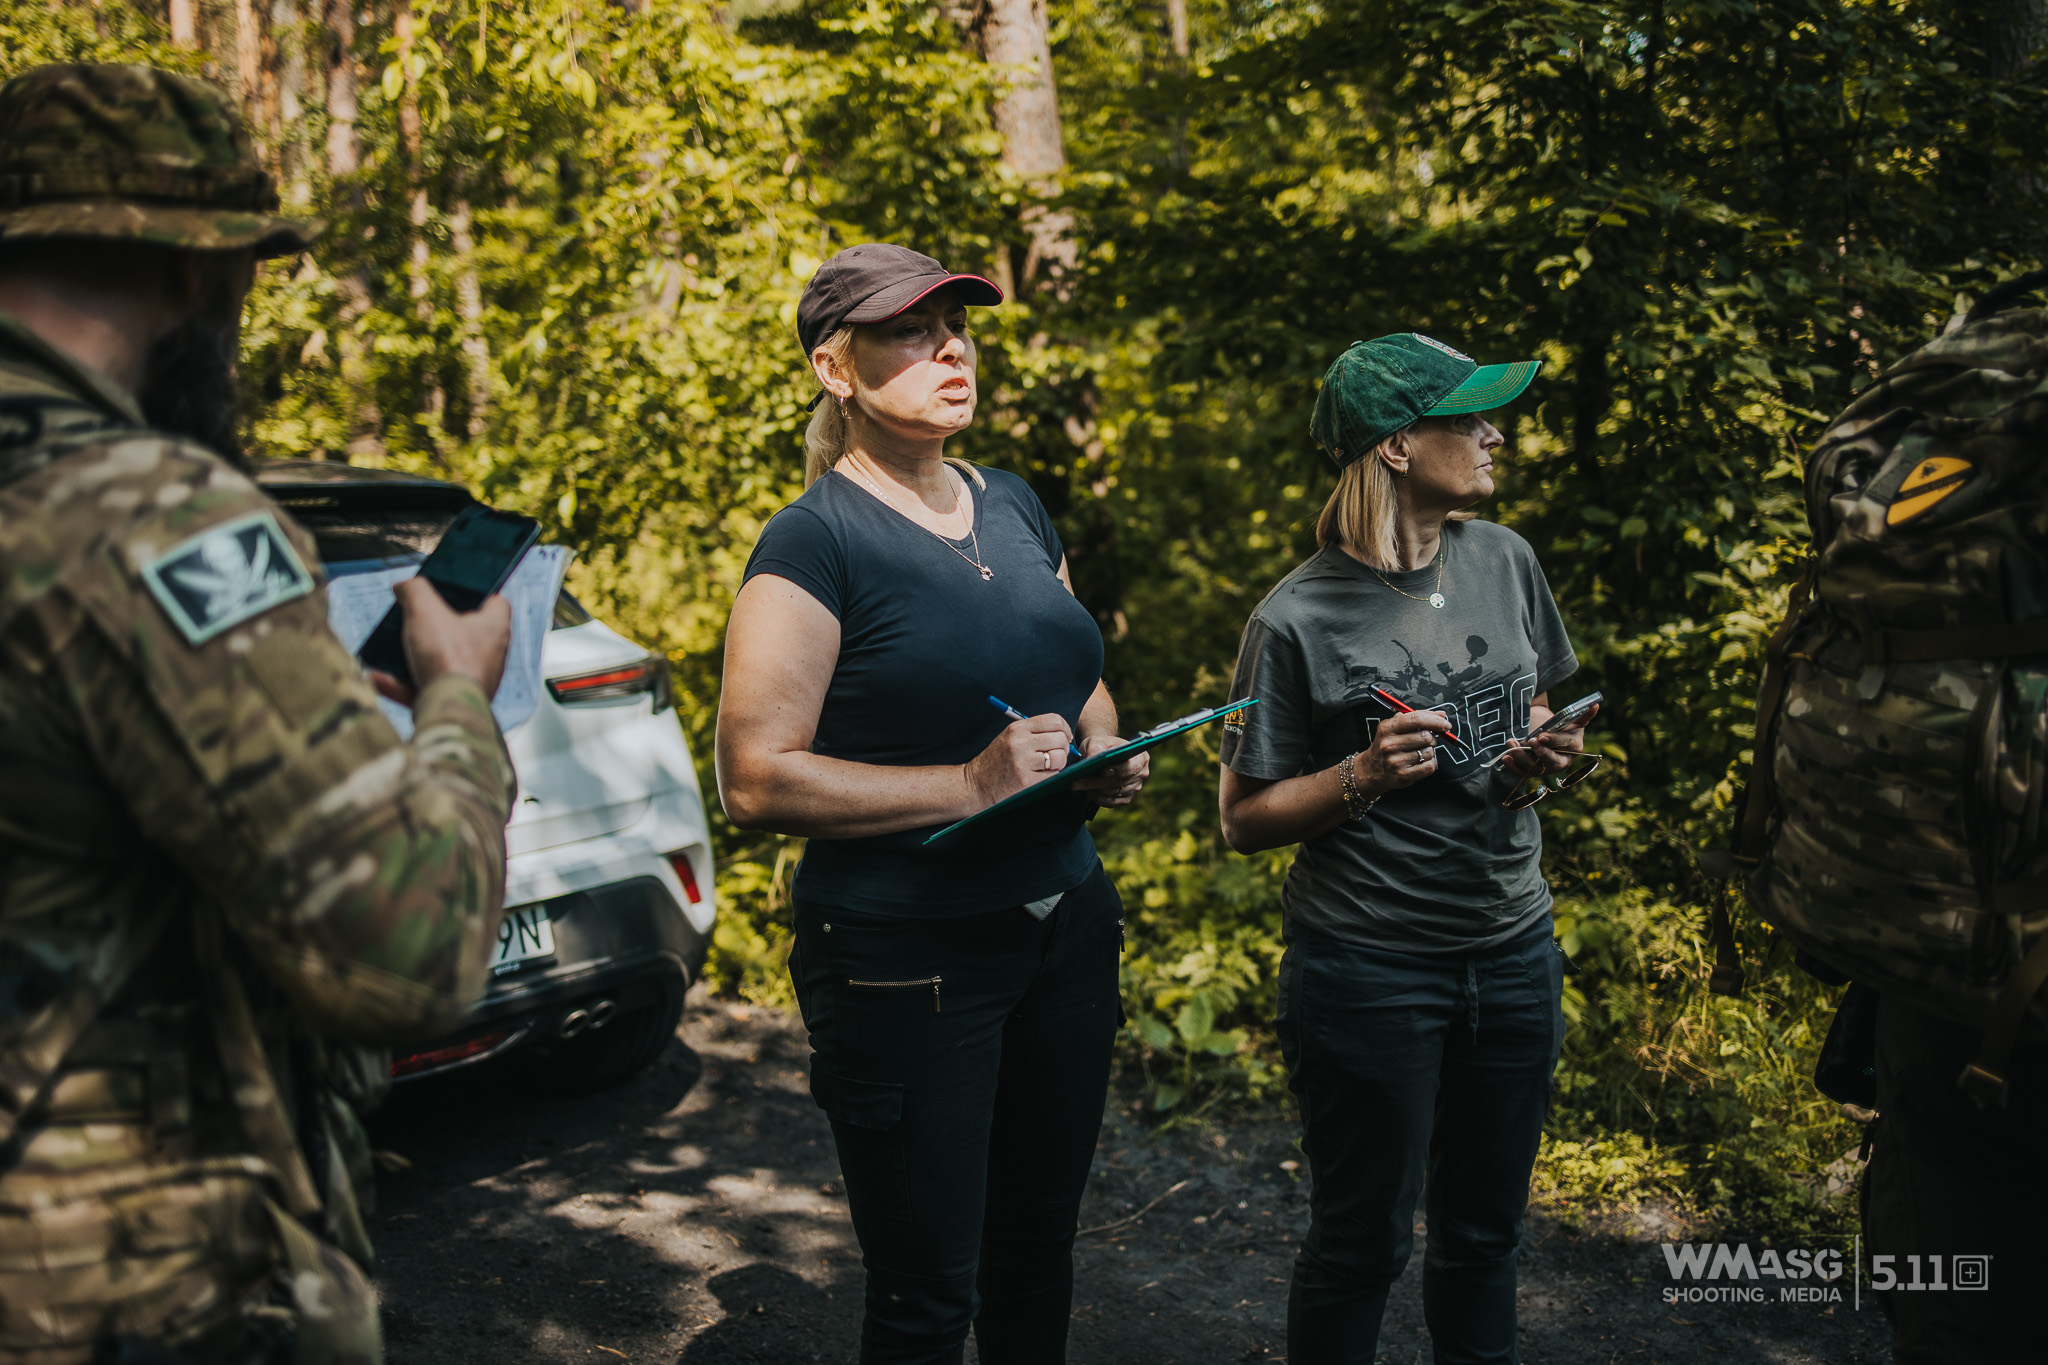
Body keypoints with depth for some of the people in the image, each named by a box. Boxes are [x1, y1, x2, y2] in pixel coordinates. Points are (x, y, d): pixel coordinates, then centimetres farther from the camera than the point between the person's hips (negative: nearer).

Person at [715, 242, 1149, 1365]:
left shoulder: (1011, 505, 9)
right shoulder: (817, 540, -13)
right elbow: (755, 780, -19)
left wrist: (1106, 756, 0)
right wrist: (970, 783, -24)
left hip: (1065, 927, 7)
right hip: (905, 962, -7)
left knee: (1037, 1252, 20)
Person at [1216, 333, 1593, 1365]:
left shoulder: (1505, 562, 2)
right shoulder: (1300, 618, -14)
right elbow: (1244, 819, -8)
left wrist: (1547, 749, -3)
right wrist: (1362, 777, -23)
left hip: (1514, 956, 6)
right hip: (1369, 971, -5)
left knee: (1485, 1231, 19)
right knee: (1361, 1242, 9)